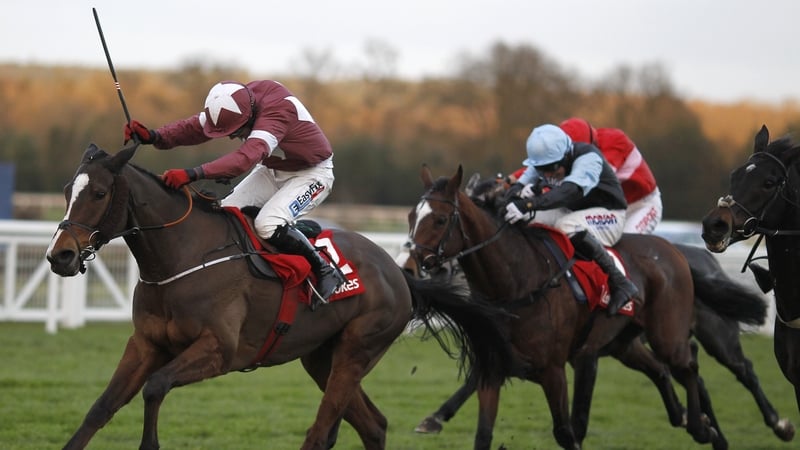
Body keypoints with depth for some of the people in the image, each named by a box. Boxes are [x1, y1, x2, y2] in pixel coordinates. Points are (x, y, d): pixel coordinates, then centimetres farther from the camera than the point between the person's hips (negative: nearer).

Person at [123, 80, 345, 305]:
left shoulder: (277, 110, -38)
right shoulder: (232, 105, -14)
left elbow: (247, 156, -52)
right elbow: (194, 128, -16)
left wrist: (194, 174, -62)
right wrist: (154, 136, -35)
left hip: (311, 174, -8)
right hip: (271, 171, 8)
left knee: (267, 225, -29)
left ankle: (325, 271, -11)